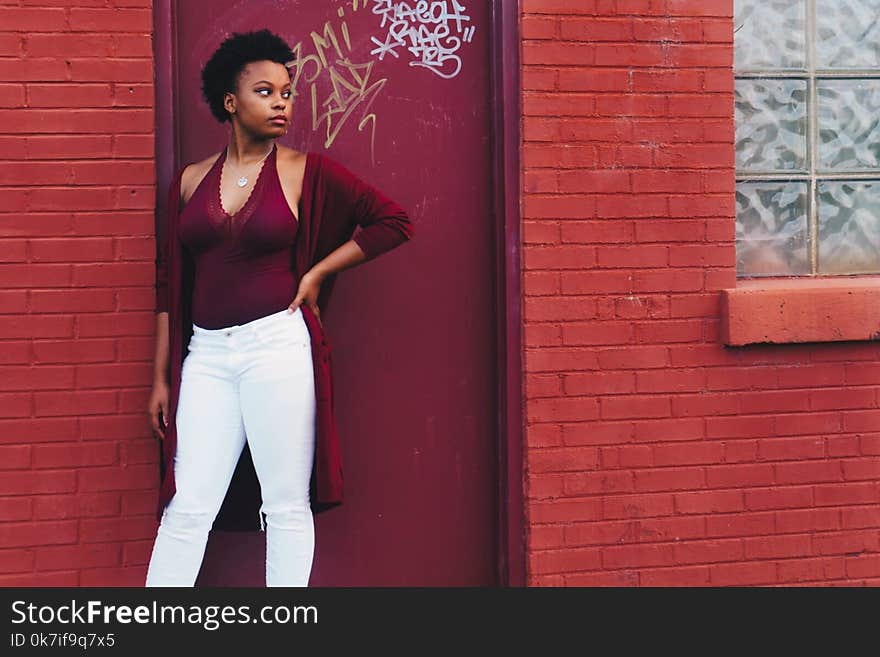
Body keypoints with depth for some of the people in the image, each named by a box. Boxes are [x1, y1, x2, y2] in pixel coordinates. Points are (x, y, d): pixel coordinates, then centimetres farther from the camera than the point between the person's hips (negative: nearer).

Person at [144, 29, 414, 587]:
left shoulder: (307, 171, 1)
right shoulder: (191, 180, 10)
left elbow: (393, 222, 3)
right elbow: (170, 283, 13)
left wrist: (317, 273, -2)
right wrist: (162, 377, 11)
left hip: (278, 346, -2)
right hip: (205, 353, 3)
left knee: (287, 507, 3)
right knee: (186, 508, 1)